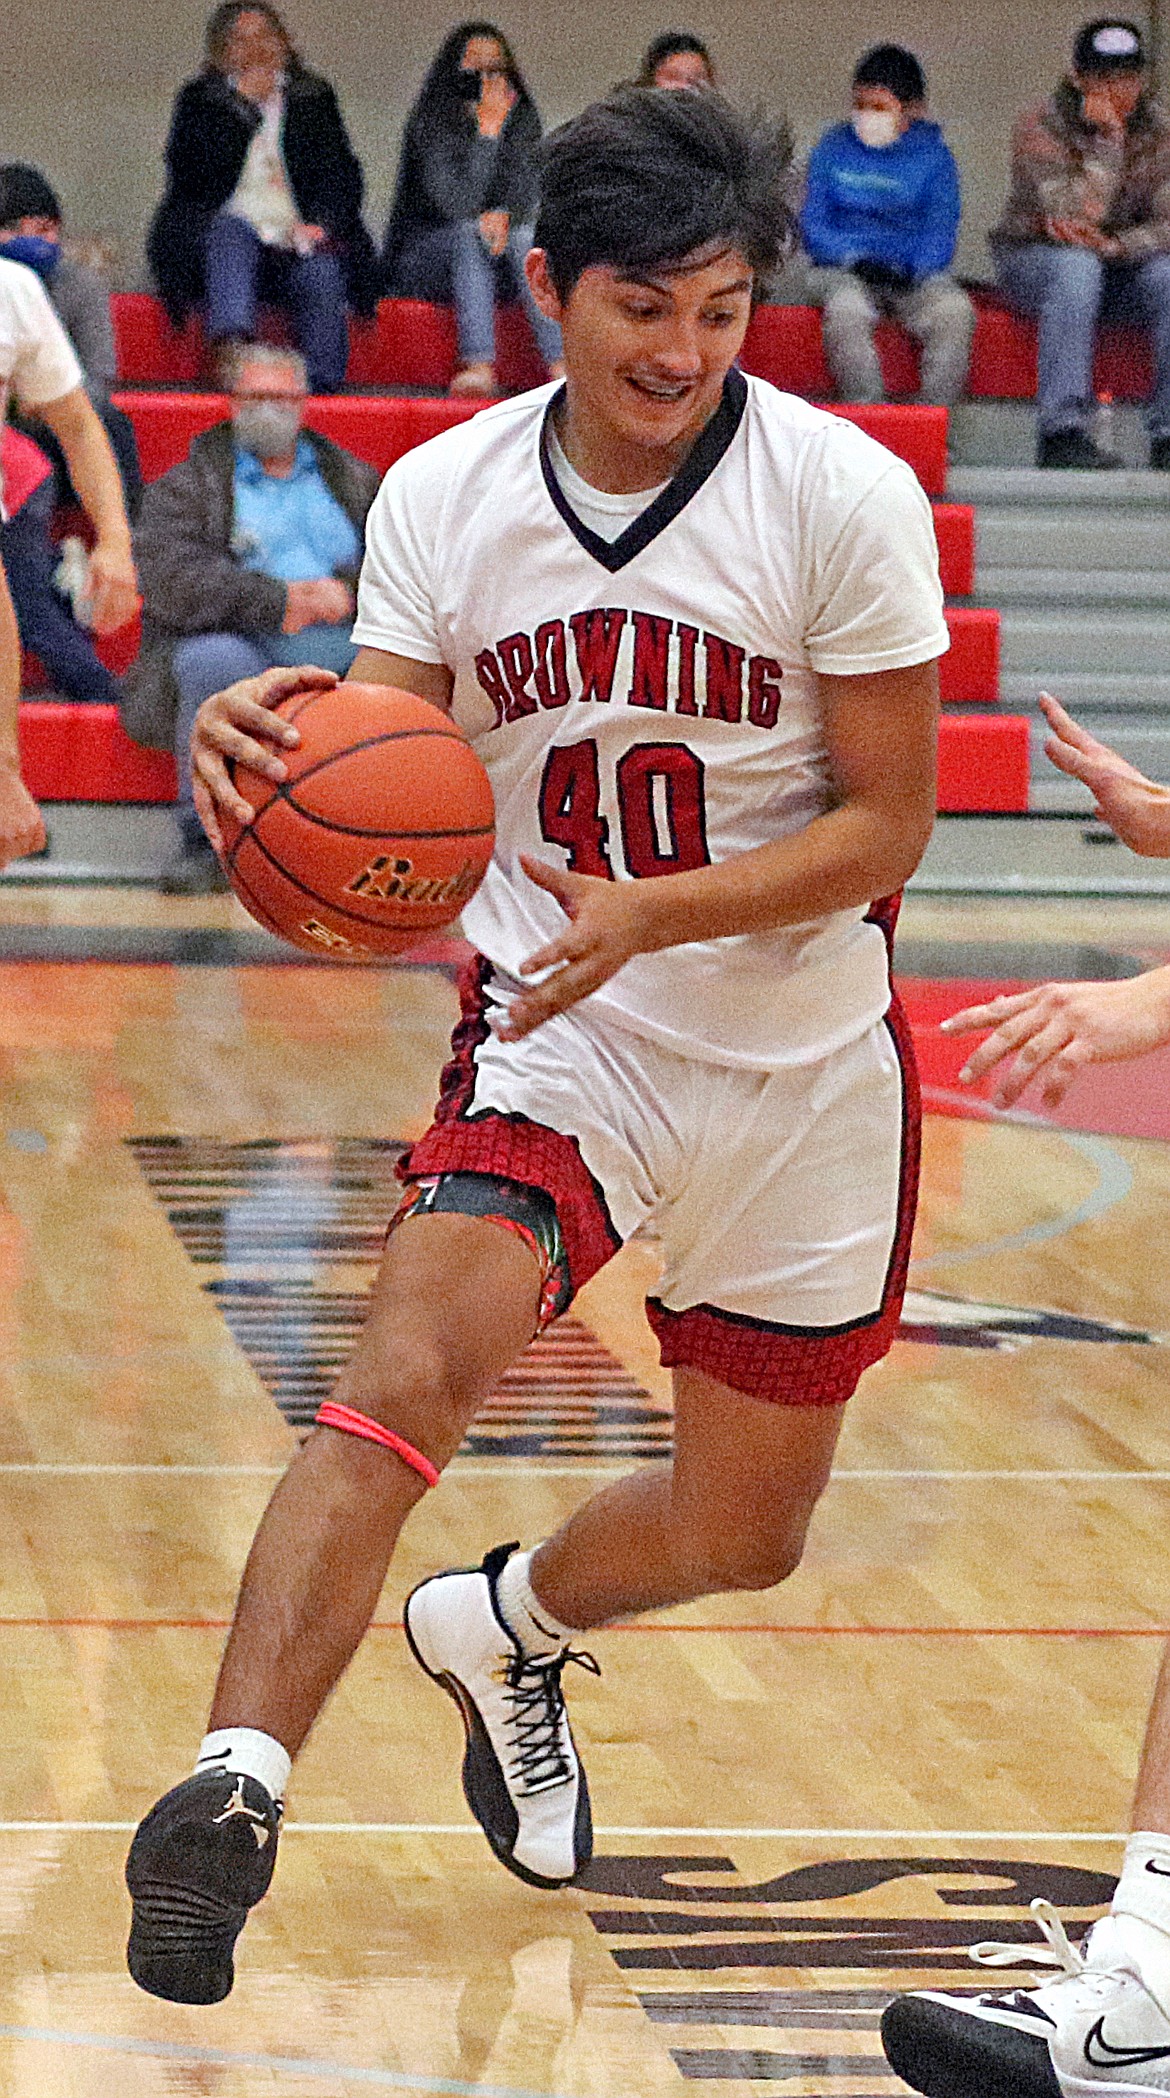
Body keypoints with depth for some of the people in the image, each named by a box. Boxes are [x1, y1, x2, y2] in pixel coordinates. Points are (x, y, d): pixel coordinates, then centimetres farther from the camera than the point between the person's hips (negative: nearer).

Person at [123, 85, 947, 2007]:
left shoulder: (844, 495, -15)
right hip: (557, 1033, -1)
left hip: (804, 1058, 1)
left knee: (743, 1534, 13)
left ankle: (502, 1632, 45)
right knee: (417, 1364, -29)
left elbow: (885, 822, -11)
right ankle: (237, 1780, -36)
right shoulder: (443, 499, -8)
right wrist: (270, 754, -31)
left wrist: (649, 915, -27)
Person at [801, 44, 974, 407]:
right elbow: (812, 225, 5)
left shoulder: (933, 155, 8)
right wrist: (854, 258, -13)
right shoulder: (833, 149, 9)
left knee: (955, 311, -30)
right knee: (846, 309, -36)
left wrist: (912, 268, -18)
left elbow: (941, 231, 3)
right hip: (843, 271, 0)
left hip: (914, 272, 0)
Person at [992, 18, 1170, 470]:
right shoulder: (1041, 127, -14)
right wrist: (1108, 140, -29)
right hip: (1033, 259, -4)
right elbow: (1074, 215, -27)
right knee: (1077, 267, -38)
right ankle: (1062, 432, -43)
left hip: (1120, 266, 4)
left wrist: (1115, 246, -26)